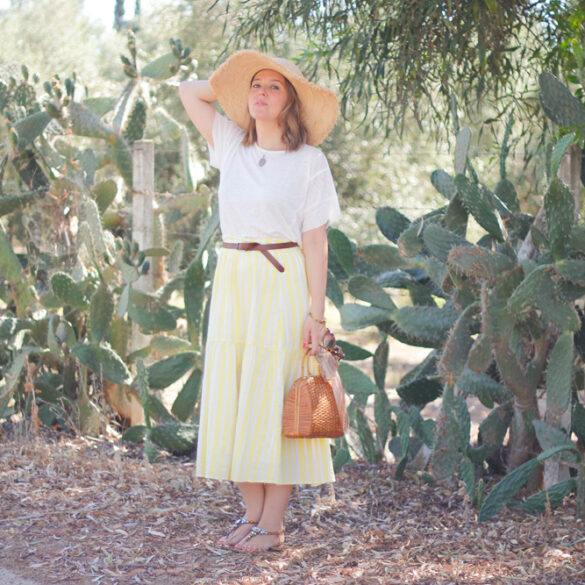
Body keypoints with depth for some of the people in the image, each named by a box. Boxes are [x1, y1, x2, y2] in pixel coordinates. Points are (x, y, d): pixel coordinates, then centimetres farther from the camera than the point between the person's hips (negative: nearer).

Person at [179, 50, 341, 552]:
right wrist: (238, 82, 18)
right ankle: (252, 512, 14)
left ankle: (273, 523, 3)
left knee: (273, 398, -4)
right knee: (234, 396, 5)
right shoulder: (231, 145, 10)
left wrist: (316, 313, -11)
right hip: (232, 280, 5)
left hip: (282, 283, -5)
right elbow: (189, 91, 18)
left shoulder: (309, 161, -3)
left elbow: (316, 242, -6)